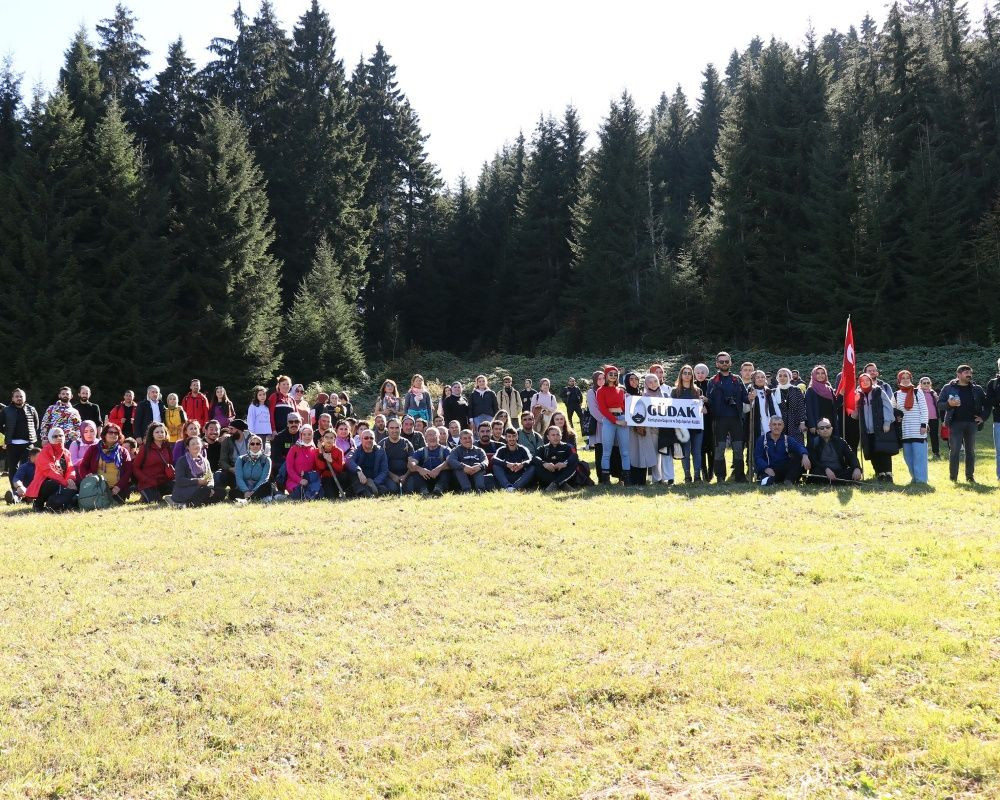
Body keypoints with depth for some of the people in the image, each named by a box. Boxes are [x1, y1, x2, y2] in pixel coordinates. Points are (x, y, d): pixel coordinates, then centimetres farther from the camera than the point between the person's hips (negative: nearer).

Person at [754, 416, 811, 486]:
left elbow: (799, 446, -8)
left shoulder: (788, 439, 12)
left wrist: (805, 455, -33)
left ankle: (789, 480, -20)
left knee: (799, 457, -21)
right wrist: (766, 468, -20)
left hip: (785, 470, 5)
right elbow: (757, 457, 0)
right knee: (766, 483, -41)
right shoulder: (763, 440, 10)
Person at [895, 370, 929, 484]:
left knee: (919, 454, -9)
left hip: (918, 429, -4)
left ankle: (921, 479, -8)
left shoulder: (917, 392, 0)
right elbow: (894, 411, 23)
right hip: (905, 430, 4)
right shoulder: (897, 395, 10)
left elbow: (924, 409, -3)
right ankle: (914, 477, 13)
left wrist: (923, 425, -9)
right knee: (908, 455, 4)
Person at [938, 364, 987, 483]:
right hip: (956, 423, -3)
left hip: (971, 423, 3)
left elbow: (986, 403, 18)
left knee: (971, 451, 7)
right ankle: (953, 477, 2)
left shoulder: (977, 389, 9)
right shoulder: (948, 388, 1)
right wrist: (949, 404, -19)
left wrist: (983, 417, 7)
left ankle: (970, 476, 15)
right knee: (955, 451, -5)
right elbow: (939, 405, 0)